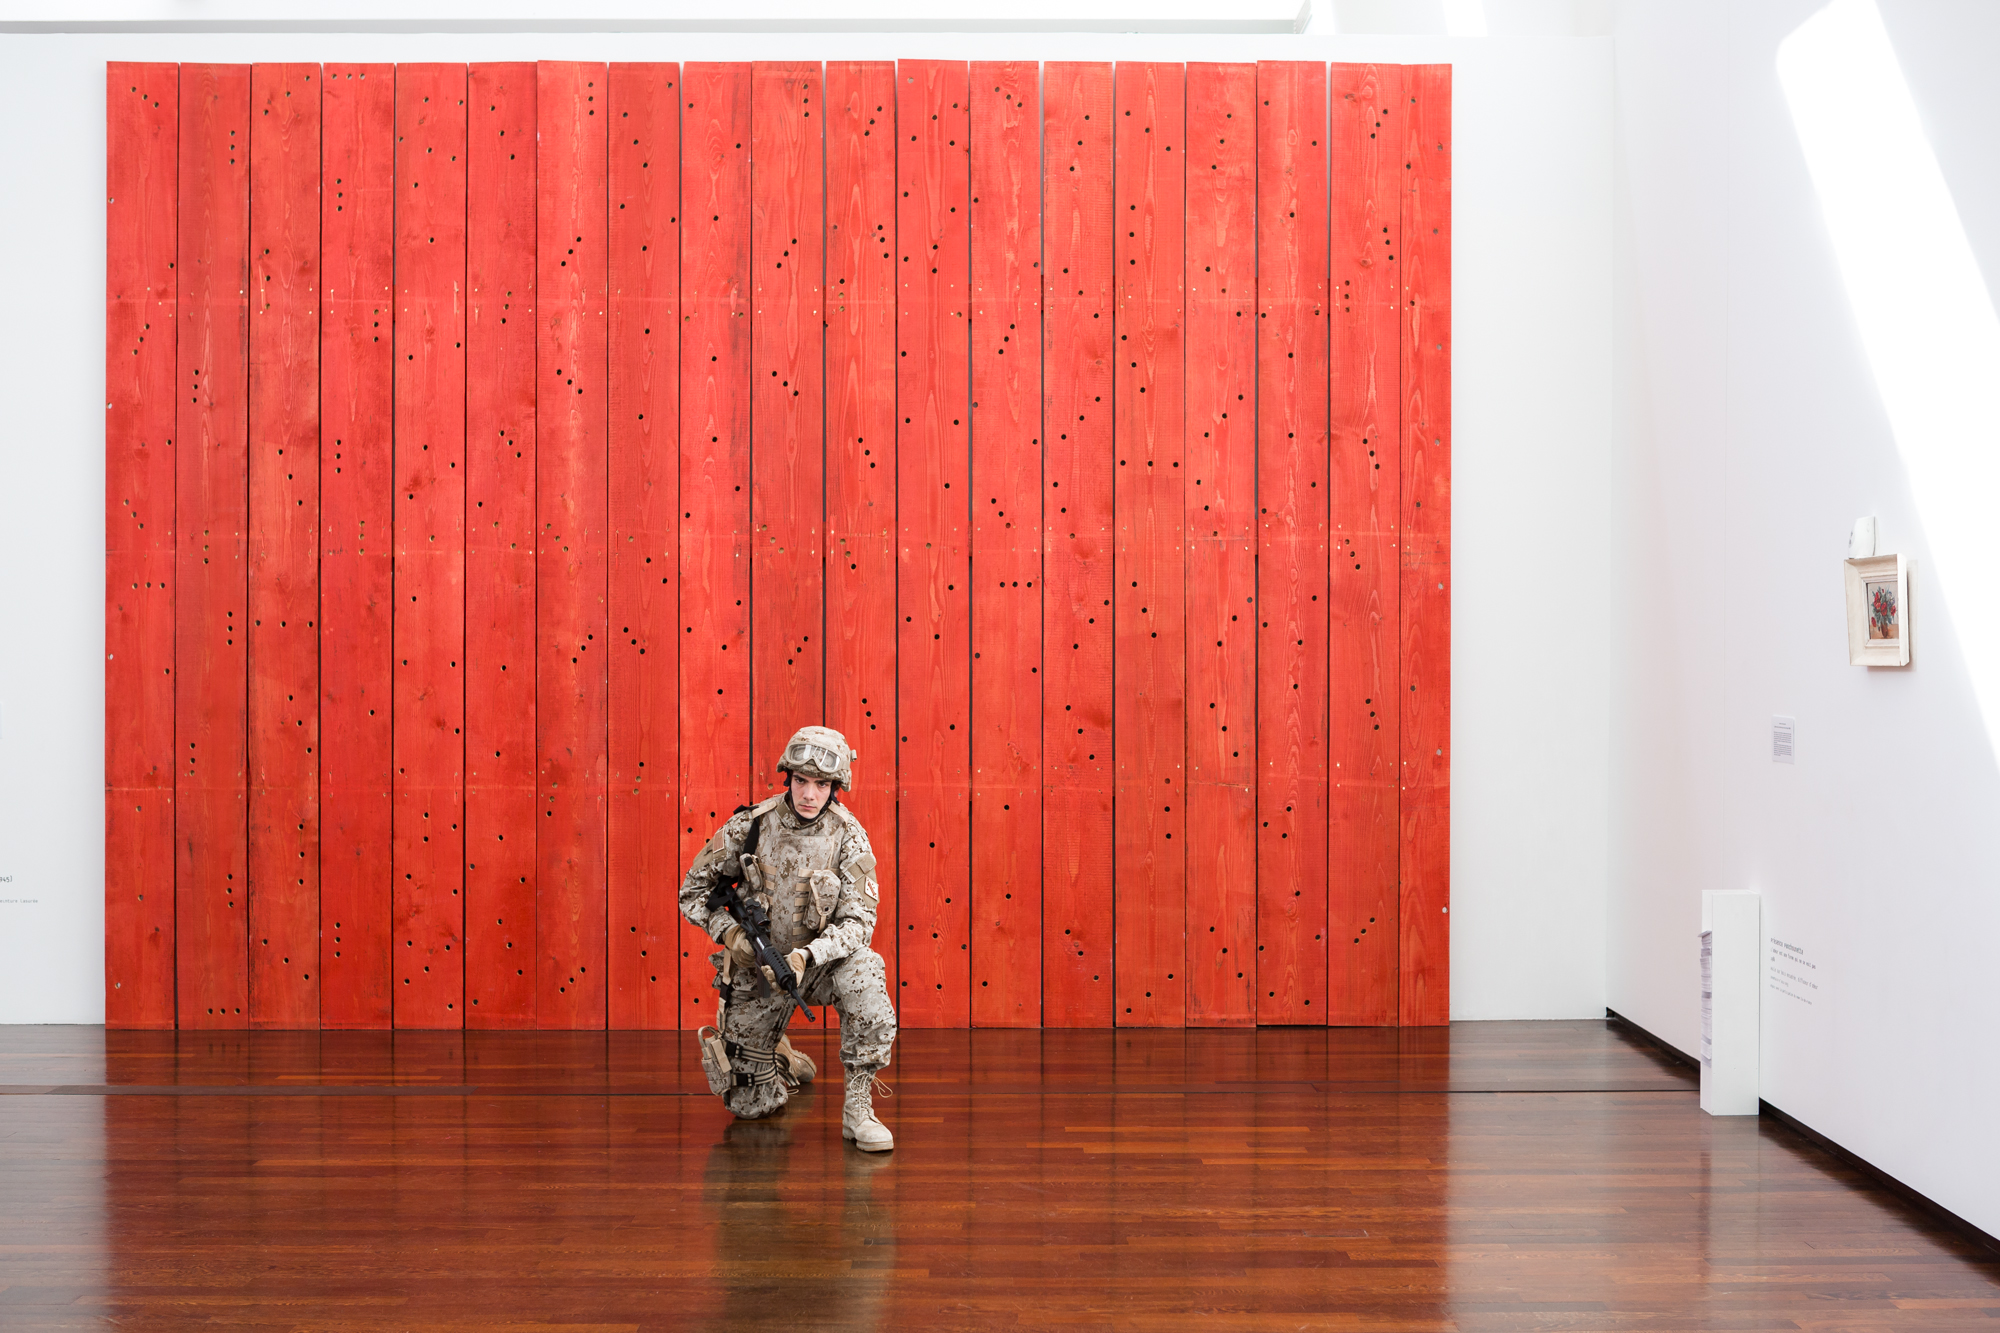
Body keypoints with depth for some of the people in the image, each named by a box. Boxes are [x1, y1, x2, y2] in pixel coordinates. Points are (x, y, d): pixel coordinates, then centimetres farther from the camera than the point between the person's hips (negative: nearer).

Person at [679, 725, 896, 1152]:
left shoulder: (848, 836, -13)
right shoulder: (750, 824, -11)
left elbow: (859, 920, -18)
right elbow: (693, 889, -2)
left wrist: (805, 957, -34)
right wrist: (728, 931, -21)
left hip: (819, 962, -1)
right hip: (756, 971, 1)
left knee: (864, 970, -36)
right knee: (750, 1105, 4)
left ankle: (858, 1108, -25)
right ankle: (782, 1060, 42)